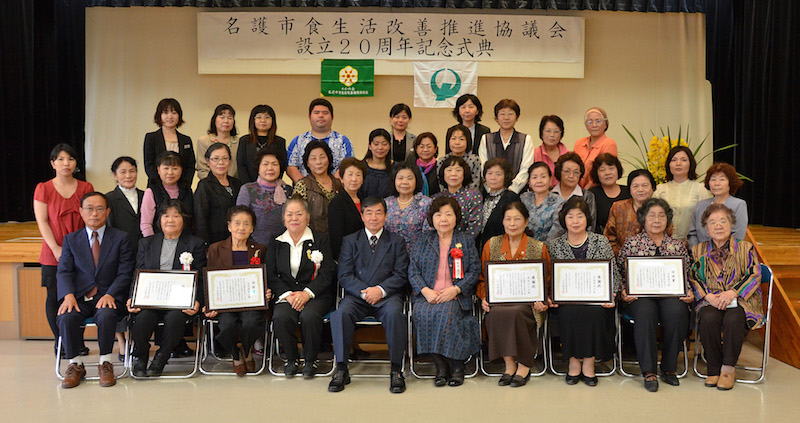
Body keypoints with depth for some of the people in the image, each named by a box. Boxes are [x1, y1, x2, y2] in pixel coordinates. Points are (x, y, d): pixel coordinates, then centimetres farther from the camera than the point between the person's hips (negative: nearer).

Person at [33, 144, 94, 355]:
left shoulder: (86, 188, 8)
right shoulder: (43, 189, 3)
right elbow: (42, 222, -2)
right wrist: (56, 249, -11)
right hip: (53, 255, -1)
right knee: (55, 298, 2)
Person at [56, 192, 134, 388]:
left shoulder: (121, 238, 7)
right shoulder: (71, 239, 14)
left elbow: (125, 273, -1)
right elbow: (64, 272, 3)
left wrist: (109, 295, -18)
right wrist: (68, 295, -17)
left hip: (109, 296, -2)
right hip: (80, 298, 2)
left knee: (106, 315, -34)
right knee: (66, 317, -28)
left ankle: (105, 363, -13)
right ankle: (75, 364, -7)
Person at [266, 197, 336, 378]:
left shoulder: (320, 240, 6)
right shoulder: (275, 244, 13)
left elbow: (327, 274, -2)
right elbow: (271, 276, 6)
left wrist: (307, 293, -15)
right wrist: (287, 295, -11)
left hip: (316, 295, -2)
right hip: (285, 294, 2)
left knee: (310, 316, -33)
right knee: (281, 317, -30)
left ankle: (310, 360, -9)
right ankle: (291, 358, -6)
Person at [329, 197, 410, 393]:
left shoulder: (397, 241, 13)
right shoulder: (350, 241, 14)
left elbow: (401, 275, 3)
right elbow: (344, 276, 3)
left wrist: (381, 289, -15)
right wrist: (364, 291, -14)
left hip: (388, 295, -1)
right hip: (357, 295, 1)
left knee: (395, 314, -33)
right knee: (341, 314, -30)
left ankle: (396, 370, -22)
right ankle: (341, 369, -20)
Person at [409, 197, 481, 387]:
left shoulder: (466, 242, 12)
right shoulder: (423, 242, 15)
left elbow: (475, 270, 4)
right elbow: (413, 271, 8)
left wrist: (455, 289, -11)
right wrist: (425, 291, -10)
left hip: (455, 296, -1)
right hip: (427, 295, 2)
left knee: (446, 313, -33)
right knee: (422, 314, -30)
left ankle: (456, 365, -16)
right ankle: (441, 366, -19)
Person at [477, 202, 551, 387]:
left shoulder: (538, 248, 8)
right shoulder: (491, 245, 11)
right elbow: (483, 278, 15)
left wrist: (541, 300, -7)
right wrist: (484, 298, -2)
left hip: (527, 301, -1)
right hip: (498, 300, 2)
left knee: (514, 313, -35)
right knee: (495, 313, -33)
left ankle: (524, 365, -16)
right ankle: (509, 364, -16)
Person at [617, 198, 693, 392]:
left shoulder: (678, 246, 20)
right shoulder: (632, 243, 13)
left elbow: (688, 276, 18)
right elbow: (620, 272, 8)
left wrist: (688, 293, -3)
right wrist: (623, 292, -10)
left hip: (671, 295, 2)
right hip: (640, 295, -2)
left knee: (677, 312, -33)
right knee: (645, 313, -36)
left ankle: (669, 368, -16)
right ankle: (648, 371, -28)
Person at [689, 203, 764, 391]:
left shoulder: (745, 248, 10)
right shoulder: (698, 251, 14)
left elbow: (754, 276, -1)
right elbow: (693, 278, 6)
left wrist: (732, 293, -17)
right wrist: (708, 296, -12)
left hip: (741, 301, -1)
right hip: (710, 302, 1)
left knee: (733, 319, -35)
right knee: (708, 319, -32)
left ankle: (728, 368, -18)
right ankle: (714, 368, -18)